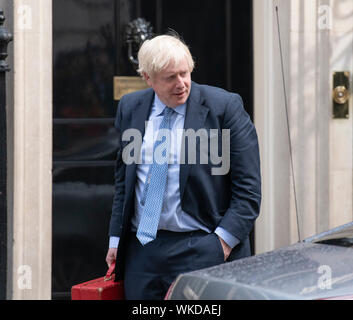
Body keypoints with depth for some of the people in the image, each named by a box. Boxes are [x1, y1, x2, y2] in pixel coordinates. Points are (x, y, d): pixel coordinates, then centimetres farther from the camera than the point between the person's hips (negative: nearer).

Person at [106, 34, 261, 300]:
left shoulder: (225, 106, -5)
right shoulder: (130, 108, 9)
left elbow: (248, 188, -6)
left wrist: (222, 242, -14)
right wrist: (116, 239, 10)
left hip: (200, 250, -4)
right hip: (141, 251, 4)